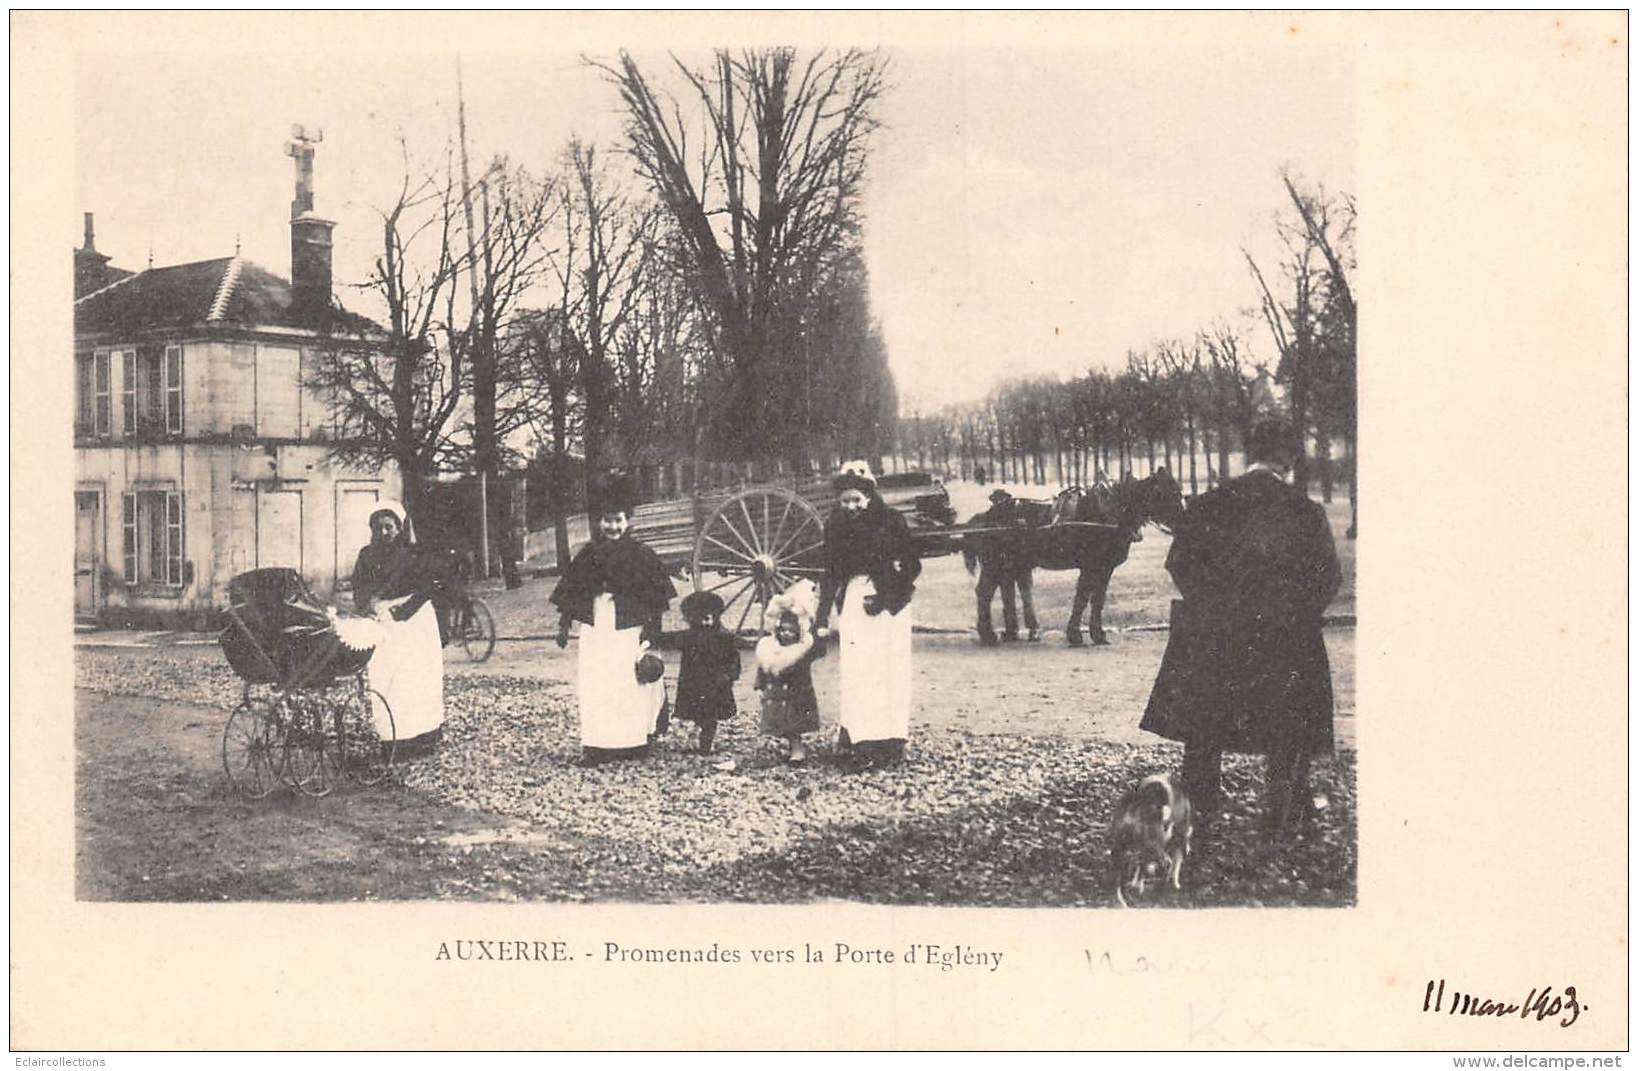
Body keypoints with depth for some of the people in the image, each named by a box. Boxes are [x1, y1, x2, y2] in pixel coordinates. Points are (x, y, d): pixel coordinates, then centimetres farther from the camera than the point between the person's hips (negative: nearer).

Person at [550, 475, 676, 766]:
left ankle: (633, 743, 8)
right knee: (593, 687, -3)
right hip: (595, 629, 2)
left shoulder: (642, 556, 0)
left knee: (631, 685, -2)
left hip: (630, 631, -2)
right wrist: (563, 625, 7)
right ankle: (594, 746, -2)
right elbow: (569, 596, 12)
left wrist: (650, 636, -5)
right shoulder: (588, 555, 7)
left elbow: (656, 604, 0)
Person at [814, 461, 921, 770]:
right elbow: (831, 574, 7)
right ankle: (863, 744, -7)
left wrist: (886, 597, -12)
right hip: (854, 601, 2)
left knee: (890, 671, -1)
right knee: (857, 671, -7)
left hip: (889, 603, -1)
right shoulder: (836, 526, 4)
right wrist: (821, 620, 2)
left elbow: (912, 566, -2)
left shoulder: (890, 521, -4)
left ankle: (891, 743, 3)